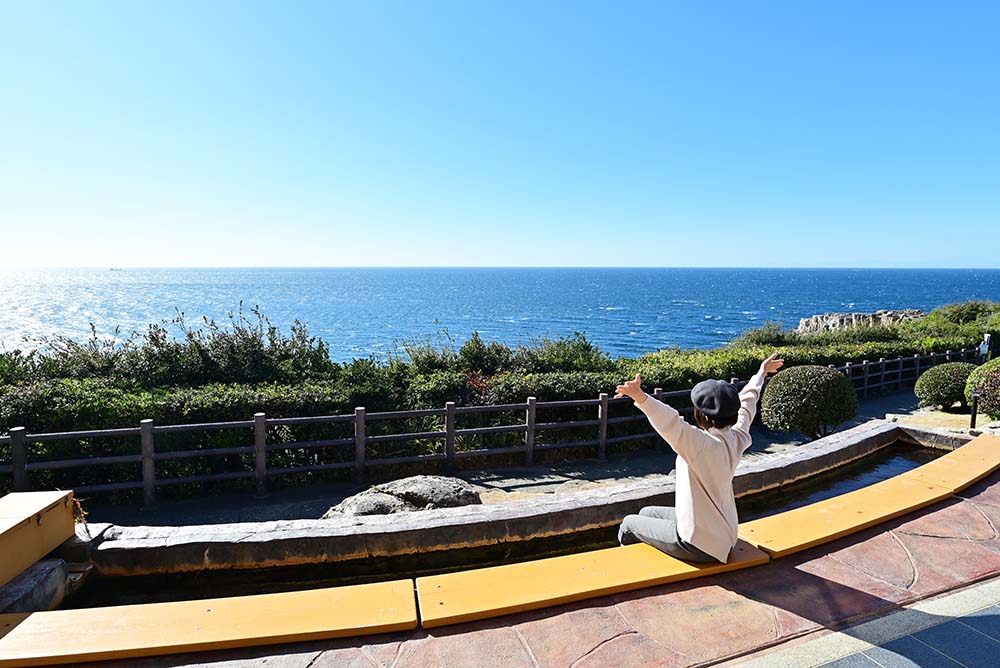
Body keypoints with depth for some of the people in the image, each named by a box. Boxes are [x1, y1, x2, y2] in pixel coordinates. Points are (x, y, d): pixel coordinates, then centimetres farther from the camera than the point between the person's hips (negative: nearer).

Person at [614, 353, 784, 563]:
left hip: (699, 546, -8)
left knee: (629, 523, 10)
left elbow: (672, 423, -49)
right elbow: (746, 402, 11)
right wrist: (761, 373, 29)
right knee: (646, 513, 23)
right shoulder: (736, 439, -6)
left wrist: (641, 398, -64)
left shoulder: (703, 444, -30)